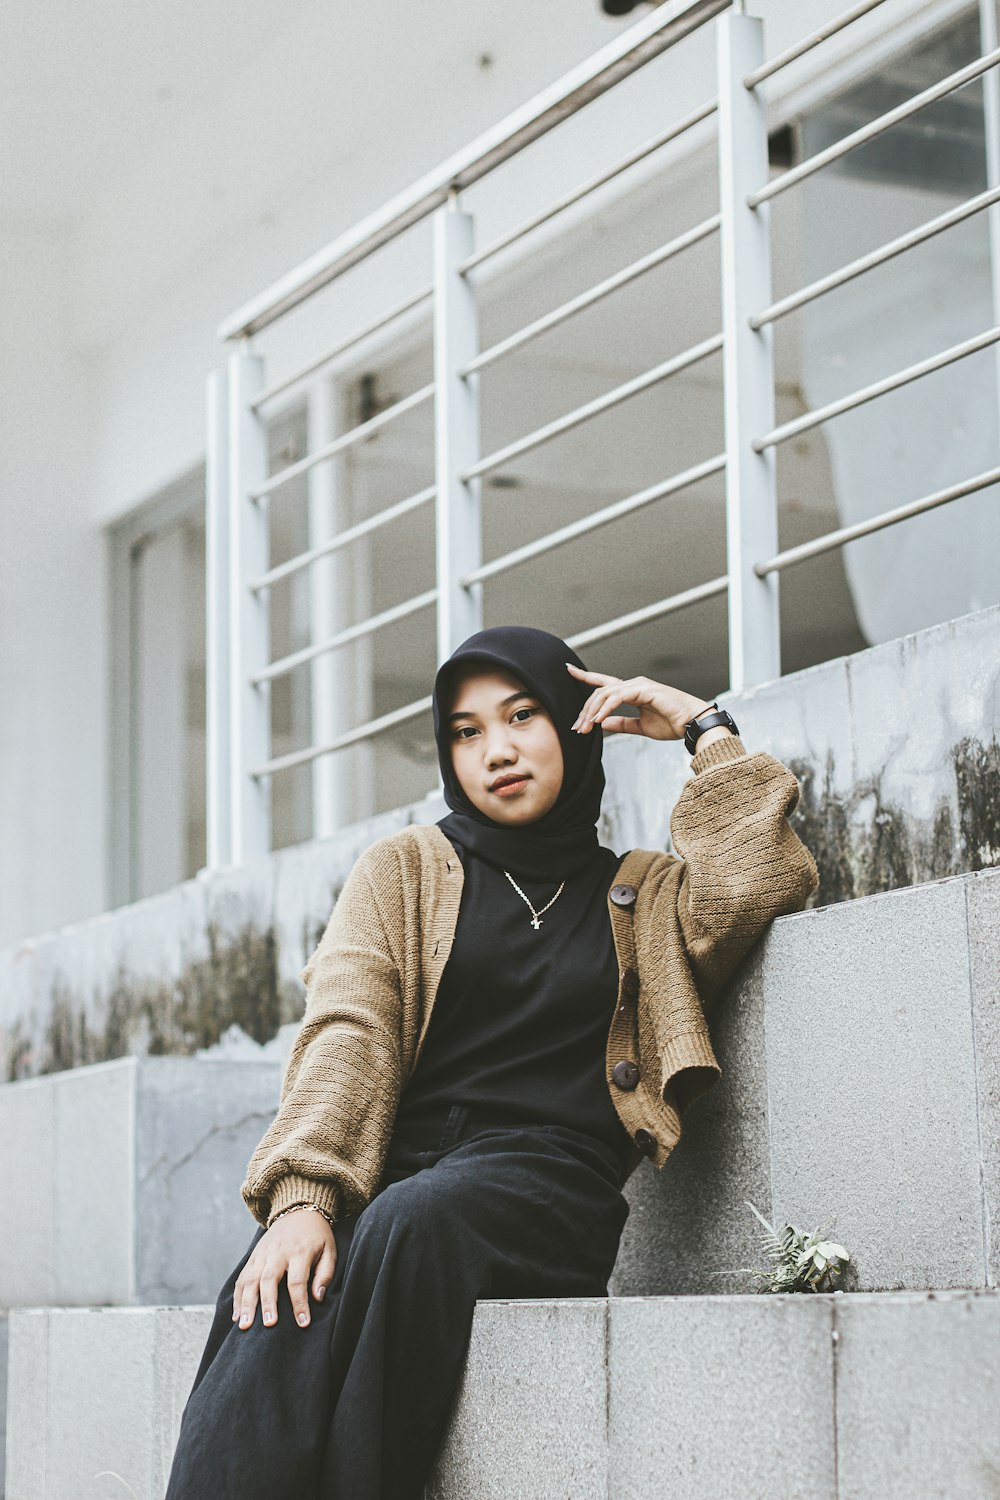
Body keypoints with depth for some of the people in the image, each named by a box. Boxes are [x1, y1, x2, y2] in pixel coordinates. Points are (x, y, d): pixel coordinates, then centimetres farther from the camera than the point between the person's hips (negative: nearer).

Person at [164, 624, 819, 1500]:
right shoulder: (403, 870, 22)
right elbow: (345, 1035, 5)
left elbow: (760, 884, 0)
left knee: (413, 1222, -38)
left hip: (548, 1176, -1)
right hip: (397, 1158, 1)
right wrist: (301, 1195, -13)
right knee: (284, 1299, -35)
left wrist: (706, 730, 11)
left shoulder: (646, 895, 23)